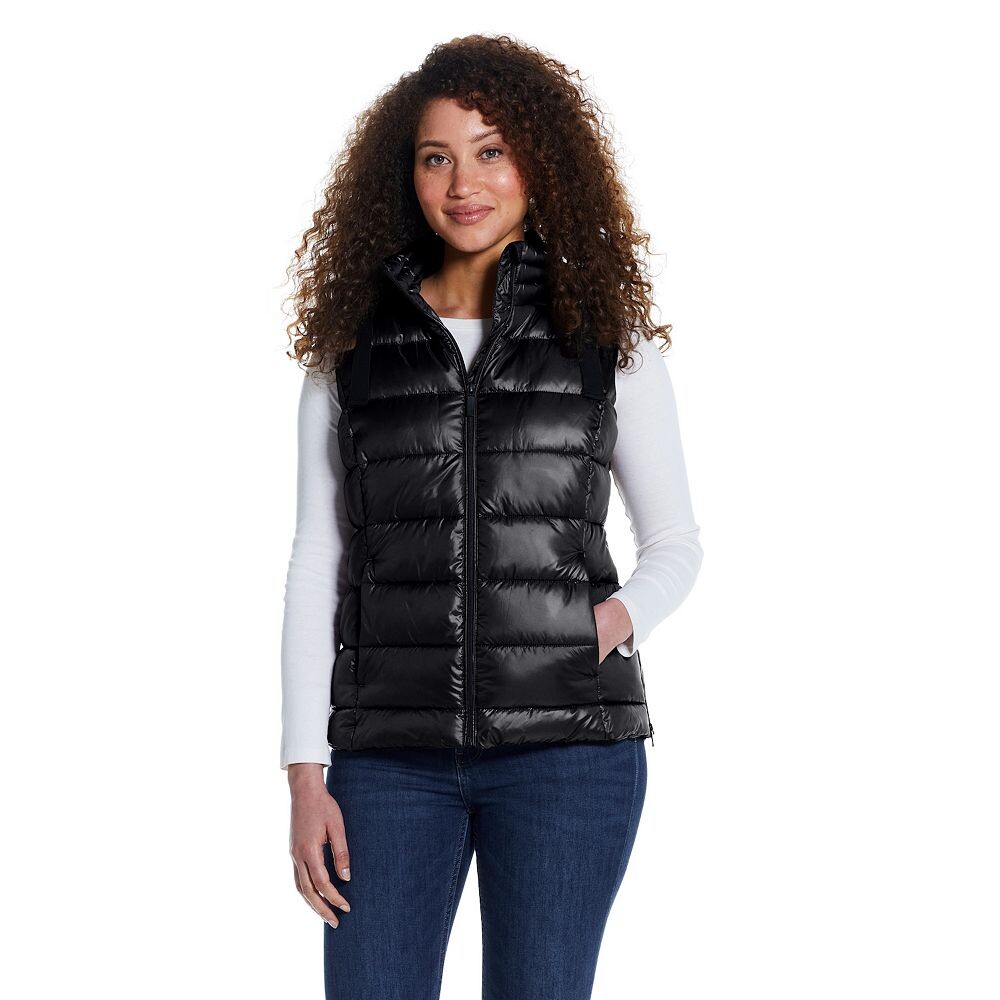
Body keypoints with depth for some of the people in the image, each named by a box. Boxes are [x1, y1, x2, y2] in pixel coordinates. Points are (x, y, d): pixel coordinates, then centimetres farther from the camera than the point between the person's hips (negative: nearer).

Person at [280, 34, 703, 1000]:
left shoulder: (609, 339, 5)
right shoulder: (352, 342, 8)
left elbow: (674, 546, 13)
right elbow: (316, 565, 7)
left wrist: (620, 617, -9)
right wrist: (306, 774, 1)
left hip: (565, 743, -1)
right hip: (394, 746, 1)